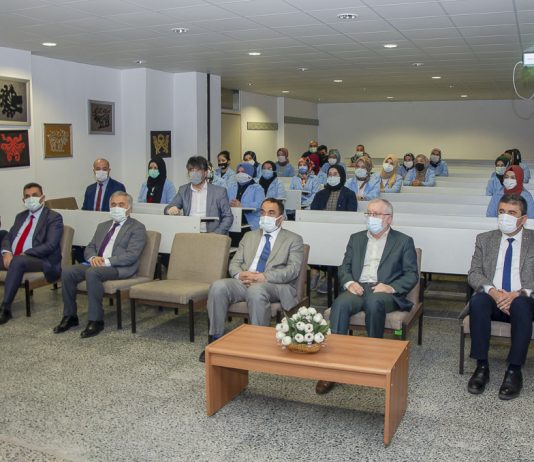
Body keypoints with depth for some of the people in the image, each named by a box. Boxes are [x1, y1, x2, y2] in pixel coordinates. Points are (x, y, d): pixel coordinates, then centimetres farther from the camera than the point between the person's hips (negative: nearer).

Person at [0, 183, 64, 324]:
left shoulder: (53, 217, -1)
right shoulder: (20, 216, 21)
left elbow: (50, 245, -13)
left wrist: (24, 254, -19)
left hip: (39, 260, -7)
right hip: (12, 257, 7)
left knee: (17, 261, -37)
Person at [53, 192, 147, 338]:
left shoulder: (137, 228, 2)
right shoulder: (103, 226, 25)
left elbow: (132, 255, -11)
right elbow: (90, 247, 21)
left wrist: (107, 261, -19)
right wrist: (93, 257, -4)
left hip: (120, 268, -7)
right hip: (97, 263, 7)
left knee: (92, 272, -35)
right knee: (67, 272, -17)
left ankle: (96, 320, -27)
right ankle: (70, 316, -3)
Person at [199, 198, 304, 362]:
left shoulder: (293, 239, 10)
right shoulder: (249, 236, 24)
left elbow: (293, 270, -5)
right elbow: (234, 263, 17)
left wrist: (264, 277, -18)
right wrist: (240, 274, -9)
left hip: (275, 285, -4)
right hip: (244, 282, 4)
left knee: (256, 290, -39)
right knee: (218, 286, -26)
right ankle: (215, 339, -16)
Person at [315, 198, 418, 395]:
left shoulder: (403, 241, 12)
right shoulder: (356, 239, 23)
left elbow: (412, 274, 5)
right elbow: (344, 268, 18)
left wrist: (391, 287, -13)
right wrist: (349, 282, -5)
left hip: (385, 292, -3)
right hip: (357, 288, 3)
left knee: (374, 302, -39)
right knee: (340, 304, -32)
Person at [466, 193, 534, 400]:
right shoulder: (484, 239, 14)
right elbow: (473, 274, 5)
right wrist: (493, 291, -15)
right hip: (492, 299, 2)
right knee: (478, 300, -32)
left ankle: (514, 371, -28)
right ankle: (482, 367, -25)